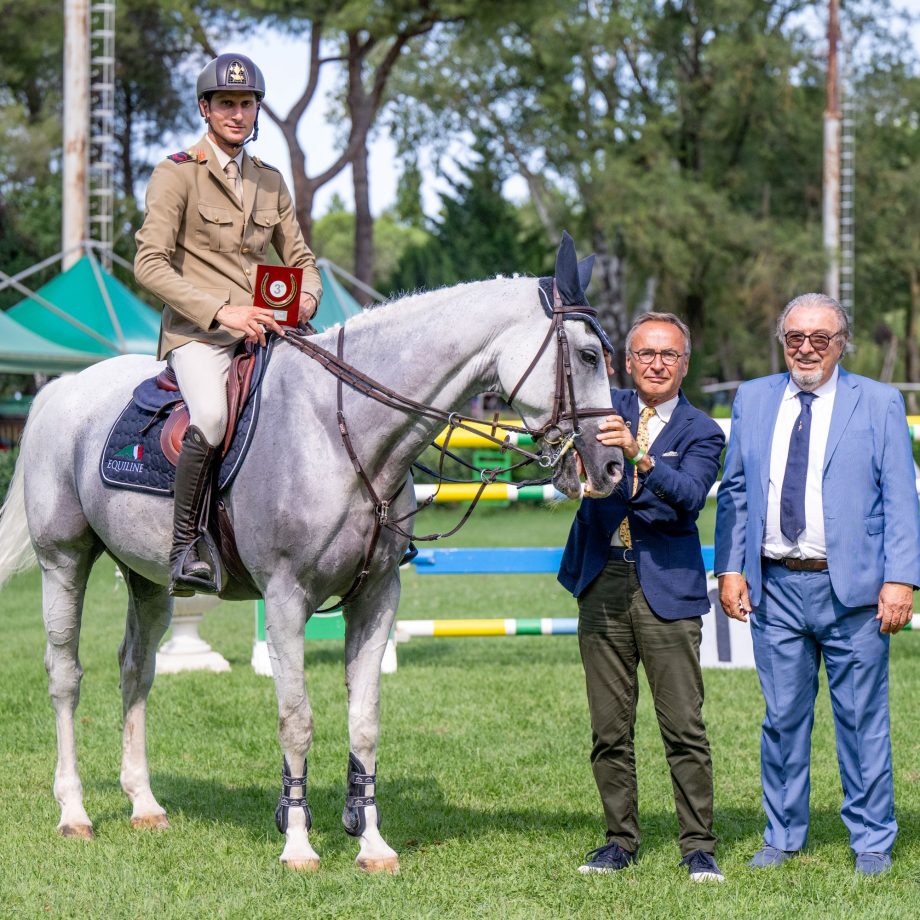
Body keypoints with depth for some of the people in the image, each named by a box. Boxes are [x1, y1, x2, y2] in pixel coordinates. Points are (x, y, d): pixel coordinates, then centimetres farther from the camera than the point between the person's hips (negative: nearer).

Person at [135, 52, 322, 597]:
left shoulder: (271, 182, 18)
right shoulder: (177, 174, 0)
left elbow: (300, 257, 22)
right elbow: (150, 264, -9)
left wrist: (308, 297, -4)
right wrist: (221, 311, -20)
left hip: (266, 328, 6)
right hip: (197, 330, -6)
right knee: (212, 416, -35)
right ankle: (186, 549, -26)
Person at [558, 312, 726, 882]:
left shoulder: (701, 432, 1)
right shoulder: (607, 409, 11)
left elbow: (691, 495, -17)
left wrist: (638, 455, -32)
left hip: (667, 589, -3)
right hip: (603, 584, 3)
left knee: (685, 726, -5)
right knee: (610, 728, 7)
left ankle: (699, 846, 3)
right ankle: (621, 840, 17)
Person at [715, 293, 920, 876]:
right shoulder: (752, 400, 11)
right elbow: (734, 492, 13)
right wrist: (730, 568, 3)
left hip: (852, 587, -2)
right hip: (776, 587, 3)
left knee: (862, 718, 2)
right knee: (783, 718, 8)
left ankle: (872, 842, 13)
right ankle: (783, 837, 20)